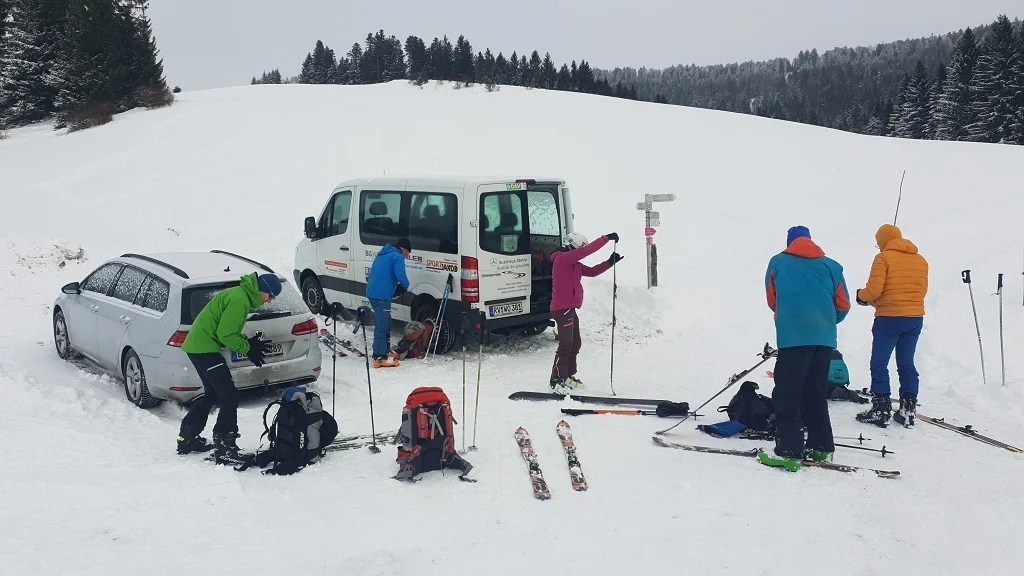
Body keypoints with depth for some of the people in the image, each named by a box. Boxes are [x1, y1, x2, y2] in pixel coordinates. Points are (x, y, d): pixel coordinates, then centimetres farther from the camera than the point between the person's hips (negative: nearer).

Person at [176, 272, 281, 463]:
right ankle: (224, 450, -7)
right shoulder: (240, 300, -18)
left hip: (198, 346, 11)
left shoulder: (239, 295, 15)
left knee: (212, 394, 22)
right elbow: (225, 334, -21)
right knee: (230, 397, -10)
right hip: (205, 348, -11)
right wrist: (248, 349, -9)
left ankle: (187, 439, 32)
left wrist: (249, 342, 7)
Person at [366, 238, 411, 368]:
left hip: (372, 292, 10)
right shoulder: (397, 256, -5)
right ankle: (380, 357, -9)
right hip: (382, 295, -10)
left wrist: (397, 288, 17)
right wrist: (405, 286, 1)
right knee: (381, 325, -9)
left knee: (385, 323, 21)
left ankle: (386, 351, 30)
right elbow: (400, 274, -19)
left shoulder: (383, 255, 24)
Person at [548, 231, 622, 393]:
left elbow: (592, 272, 20)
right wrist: (607, 238, -15)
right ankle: (556, 380, -8)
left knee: (575, 344, 15)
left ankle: (567, 376, 25)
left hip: (569, 309, 10)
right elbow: (587, 250, -19)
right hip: (563, 308, -10)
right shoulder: (562, 258, -12)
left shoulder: (573, 263, 18)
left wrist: (610, 262, 9)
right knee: (566, 345, -12)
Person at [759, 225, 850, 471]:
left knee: (787, 394, -3)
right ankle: (821, 447, 20)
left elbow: (772, 300, 13)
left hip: (793, 337, -4)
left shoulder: (777, 262, 7)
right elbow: (843, 305, 13)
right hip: (825, 338, 4)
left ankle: (789, 452, -9)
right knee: (815, 394, 16)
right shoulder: (831, 266, 12)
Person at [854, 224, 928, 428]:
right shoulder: (921, 260, 11)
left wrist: (861, 296, 6)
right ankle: (908, 410, 14)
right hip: (915, 318, 7)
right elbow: (922, 290, 14)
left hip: (889, 319, -6)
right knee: (907, 364, 14)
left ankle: (881, 410, 2)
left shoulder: (883, 258, -9)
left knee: (879, 364, 2)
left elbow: (873, 291, -14)